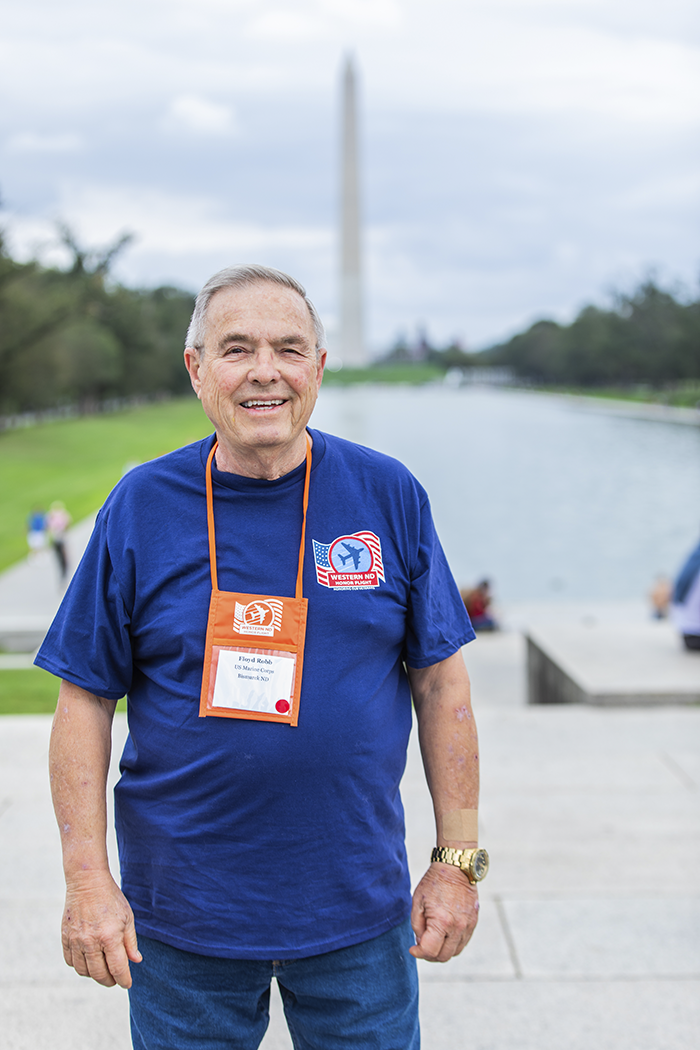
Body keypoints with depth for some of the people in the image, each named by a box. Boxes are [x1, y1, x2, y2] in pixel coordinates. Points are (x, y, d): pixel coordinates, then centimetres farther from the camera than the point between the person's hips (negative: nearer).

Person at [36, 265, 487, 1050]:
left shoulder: (387, 495, -3)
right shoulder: (141, 506, -5)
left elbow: (440, 682, 1)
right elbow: (85, 701, -3)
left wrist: (458, 860, -1)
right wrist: (87, 880, -8)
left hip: (359, 911, 1)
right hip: (182, 916, 0)